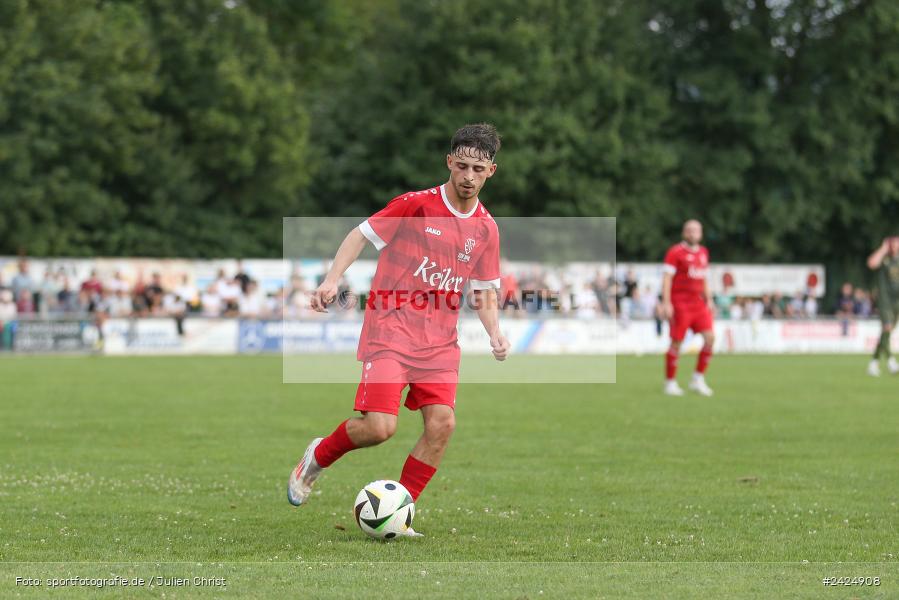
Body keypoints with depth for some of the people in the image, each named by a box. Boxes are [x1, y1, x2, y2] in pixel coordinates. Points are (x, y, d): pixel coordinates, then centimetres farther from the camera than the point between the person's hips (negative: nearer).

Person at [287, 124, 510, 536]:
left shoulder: (485, 229, 8)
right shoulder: (416, 205, -6)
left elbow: (485, 294, 17)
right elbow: (360, 235, -3)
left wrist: (494, 333, -1)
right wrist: (332, 280, -18)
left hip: (440, 341, 5)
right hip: (390, 329, -5)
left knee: (442, 422, -13)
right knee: (380, 427, -16)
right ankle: (317, 458, 16)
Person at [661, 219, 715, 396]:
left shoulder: (703, 252, 14)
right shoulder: (675, 252, -7)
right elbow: (667, 278, -10)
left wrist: (709, 300, 18)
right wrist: (666, 303, -17)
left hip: (699, 304, 6)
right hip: (679, 304, -6)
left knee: (710, 337, -7)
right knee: (676, 342, -3)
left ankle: (698, 379, 4)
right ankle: (670, 383, 9)